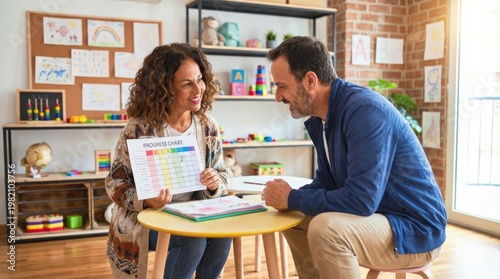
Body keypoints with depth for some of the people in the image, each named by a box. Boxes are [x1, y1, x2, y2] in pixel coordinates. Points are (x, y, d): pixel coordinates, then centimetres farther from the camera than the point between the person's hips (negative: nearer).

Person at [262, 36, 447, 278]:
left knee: (325, 228, -31)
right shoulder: (319, 117, 2)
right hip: (375, 216, 9)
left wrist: (293, 199, -19)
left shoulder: (364, 110, -25)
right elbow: (327, 181, 11)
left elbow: (361, 199, -32)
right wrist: (288, 197, -8)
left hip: (416, 230, -9)